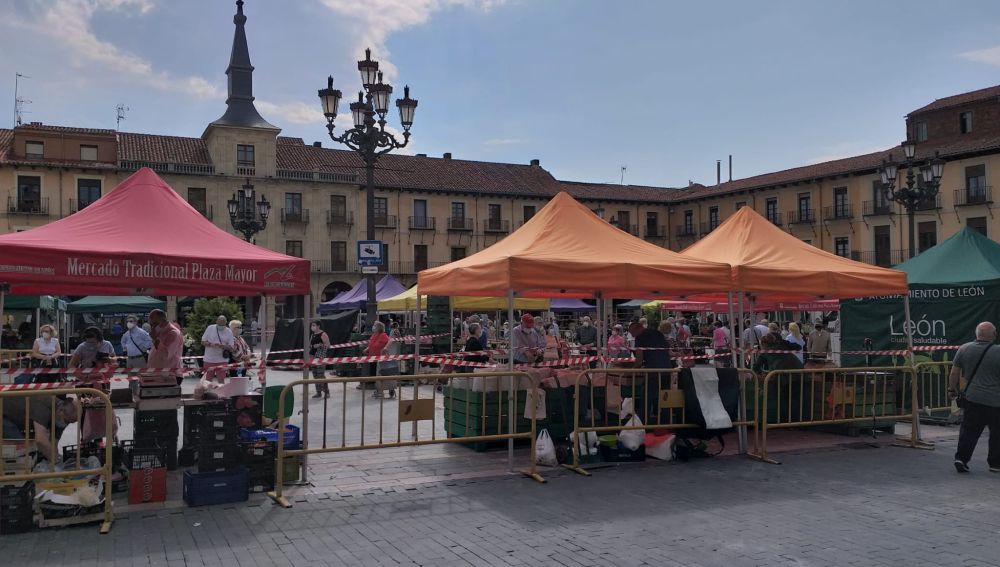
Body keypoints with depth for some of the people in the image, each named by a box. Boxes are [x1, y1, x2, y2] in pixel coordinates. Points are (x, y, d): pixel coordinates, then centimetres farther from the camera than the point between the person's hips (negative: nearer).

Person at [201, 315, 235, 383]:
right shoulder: (210, 328, 2)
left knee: (221, 380, -3)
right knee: (208, 380, 7)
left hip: (222, 360, -1)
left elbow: (231, 348, -1)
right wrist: (210, 344, -17)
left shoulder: (229, 332, 2)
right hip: (209, 360, 1)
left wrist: (222, 346, -21)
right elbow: (203, 342, 3)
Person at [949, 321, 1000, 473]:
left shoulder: (964, 349, 0)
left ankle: (961, 458, -1)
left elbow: (954, 372, 5)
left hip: (972, 398, 3)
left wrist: (952, 389, 17)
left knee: (968, 431, 8)